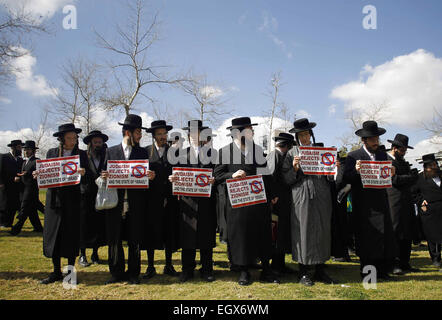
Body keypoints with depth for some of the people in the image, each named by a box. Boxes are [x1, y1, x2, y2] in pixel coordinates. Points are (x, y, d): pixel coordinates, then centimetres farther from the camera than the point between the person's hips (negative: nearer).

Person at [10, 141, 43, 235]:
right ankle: (38, 228, 17)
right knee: (31, 210, 10)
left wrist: (27, 174, -25)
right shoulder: (24, 162, 21)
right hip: (24, 188, 9)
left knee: (24, 209, -9)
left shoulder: (36, 161, -6)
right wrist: (18, 177, 8)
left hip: (31, 188, -8)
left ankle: (16, 229, -9)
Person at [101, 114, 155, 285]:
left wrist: (151, 176, -15)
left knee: (135, 240, 5)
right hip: (116, 202, 0)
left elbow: (147, 175, 7)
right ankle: (117, 273, 18)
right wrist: (104, 176, -12)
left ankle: (133, 273, 16)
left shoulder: (143, 152, 10)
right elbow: (105, 174, 10)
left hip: (136, 204, 0)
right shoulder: (111, 151, 10)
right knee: (114, 239, 5)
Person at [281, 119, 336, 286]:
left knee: (322, 231, 5)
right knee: (303, 232, 0)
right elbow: (286, 179, 1)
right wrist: (294, 169, -16)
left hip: (321, 198, 3)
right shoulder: (292, 153, 6)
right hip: (302, 198, -2)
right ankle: (304, 272, 11)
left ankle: (320, 271, 18)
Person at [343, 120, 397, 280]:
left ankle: (382, 271, 17)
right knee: (366, 240, 2)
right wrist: (356, 171, -26)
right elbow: (346, 179, -9)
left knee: (386, 238, 6)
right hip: (363, 206, -5)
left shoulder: (383, 155, 13)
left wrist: (391, 174, -8)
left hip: (381, 203, 5)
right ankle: (367, 271, 14)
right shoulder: (353, 156, -3)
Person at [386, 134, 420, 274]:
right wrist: (410, 177, -3)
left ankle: (405, 263, 16)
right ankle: (395, 264, -1)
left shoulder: (403, 162, 21)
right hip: (394, 202, -8)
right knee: (396, 234, -7)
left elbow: (414, 179, 15)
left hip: (407, 201, 8)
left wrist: (404, 180, -4)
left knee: (408, 234, 8)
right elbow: (394, 179, -15)